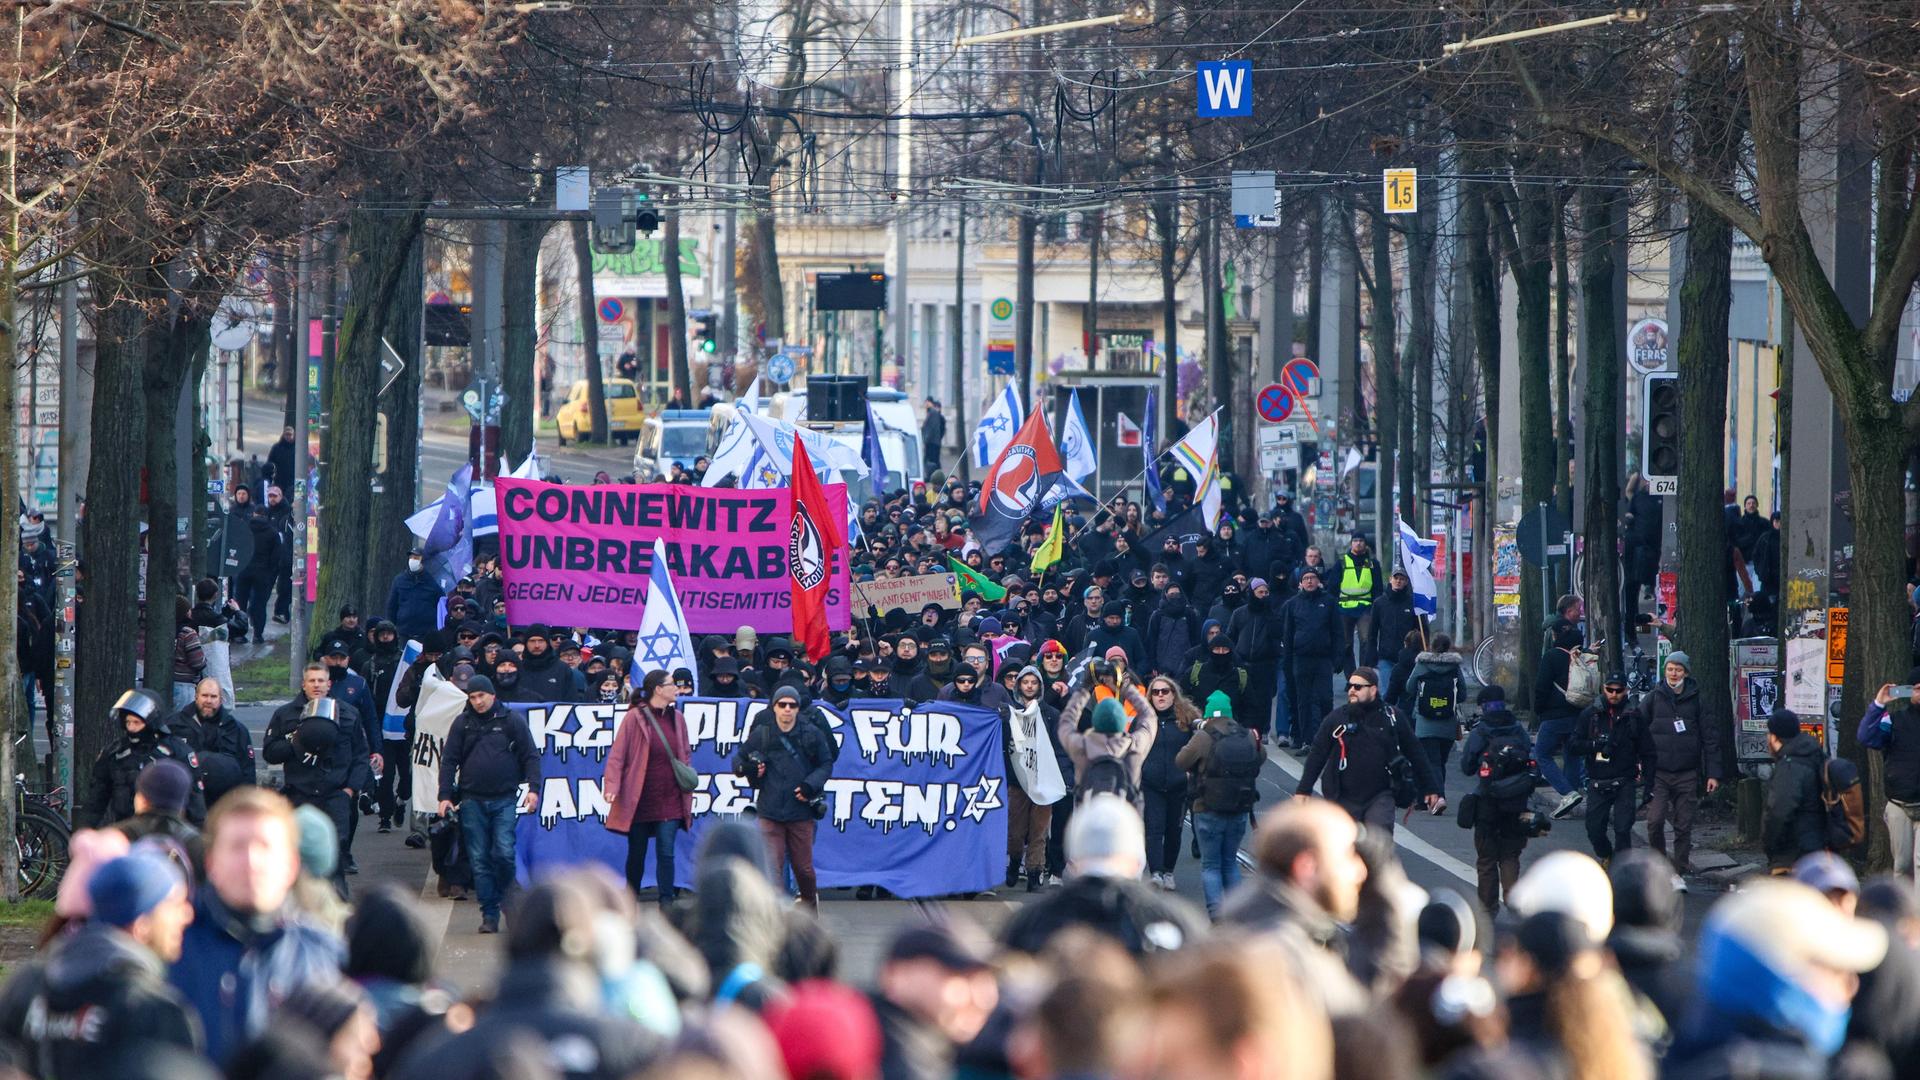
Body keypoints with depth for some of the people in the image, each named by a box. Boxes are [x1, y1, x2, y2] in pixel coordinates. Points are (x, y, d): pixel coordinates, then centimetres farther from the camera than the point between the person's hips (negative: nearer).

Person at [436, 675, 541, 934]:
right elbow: (449, 761, 10)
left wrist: (533, 788, -5)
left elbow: (530, 755, 6)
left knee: (504, 853, -14)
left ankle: (501, 899, 8)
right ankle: (489, 915, 3)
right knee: (480, 860, 0)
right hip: (472, 801, 2)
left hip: (505, 799, -2)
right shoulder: (462, 723, 9)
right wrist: (445, 795, 1)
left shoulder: (512, 720, 5)